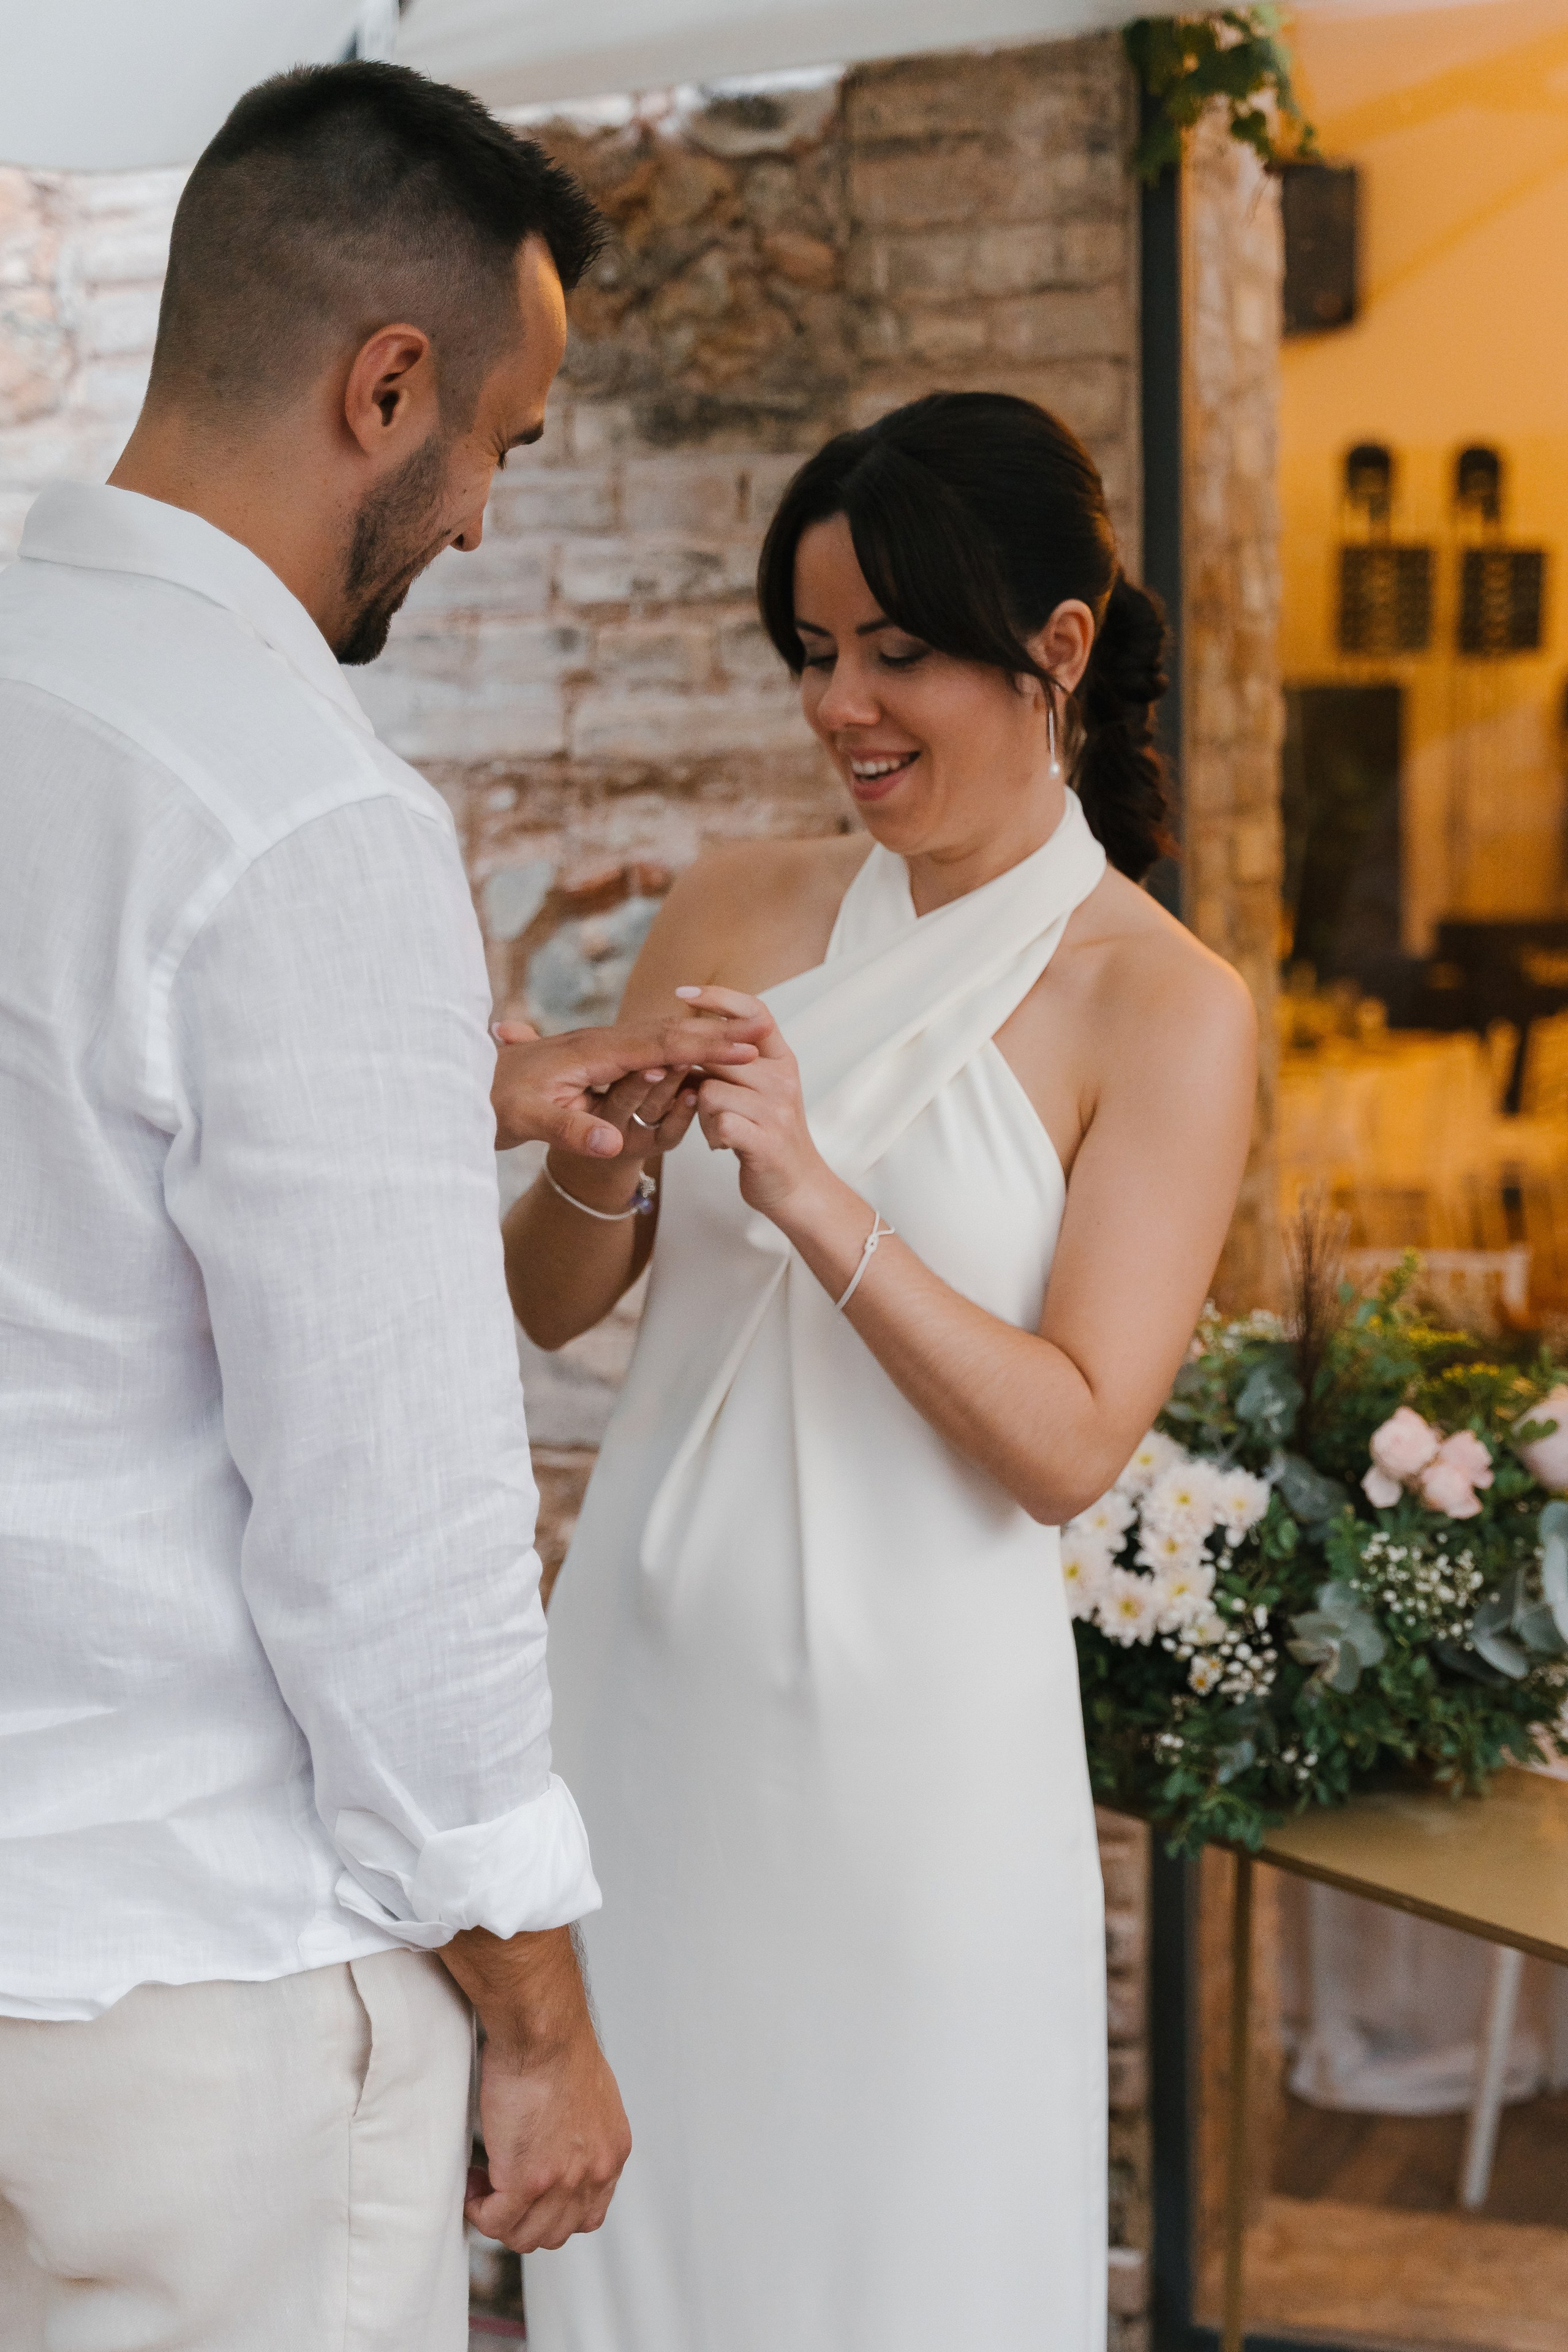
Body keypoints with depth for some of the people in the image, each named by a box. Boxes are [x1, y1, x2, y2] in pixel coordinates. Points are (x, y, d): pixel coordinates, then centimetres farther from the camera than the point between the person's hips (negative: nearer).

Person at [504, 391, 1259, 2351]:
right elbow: (547, 1307, 8)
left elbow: (1066, 1444, -14)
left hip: (907, 1725, -4)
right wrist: (601, 1168, -13)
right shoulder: (736, 912, 4)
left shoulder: (1164, 1006, -7)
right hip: (646, 1670, 4)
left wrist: (815, 1197, -22)